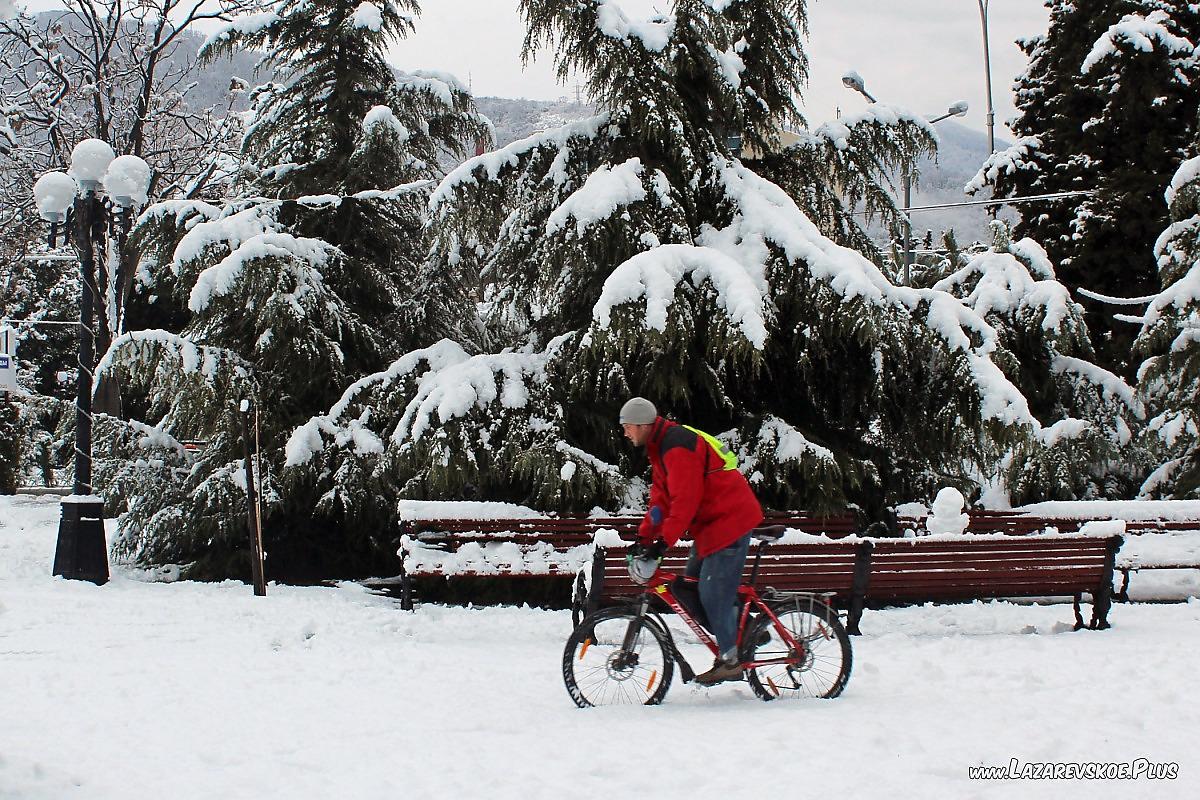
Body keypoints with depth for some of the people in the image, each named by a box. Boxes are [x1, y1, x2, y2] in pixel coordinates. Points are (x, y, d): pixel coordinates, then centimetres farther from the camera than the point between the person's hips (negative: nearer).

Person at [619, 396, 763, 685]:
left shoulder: (677, 447, -21)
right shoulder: (660, 447, 13)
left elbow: (685, 499, -26)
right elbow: (660, 496, 14)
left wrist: (665, 540, -26)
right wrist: (644, 536, 7)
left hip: (729, 519, -11)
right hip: (713, 520, 11)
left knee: (713, 592, -11)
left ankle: (730, 660, -4)